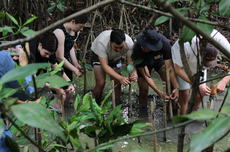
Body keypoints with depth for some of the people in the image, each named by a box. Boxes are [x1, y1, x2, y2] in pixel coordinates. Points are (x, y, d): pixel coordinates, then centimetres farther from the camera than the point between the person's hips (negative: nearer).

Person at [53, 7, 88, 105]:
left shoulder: (76, 32, -1)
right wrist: (75, 70, -14)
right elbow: (59, 57, -23)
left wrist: (76, 64, 1)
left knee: (69, 92, 10)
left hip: (66, 64, 8)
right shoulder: (60, 32, -27)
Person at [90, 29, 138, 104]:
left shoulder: (129, 42, -33)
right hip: (98, 56, -3)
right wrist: (120, 78, -50)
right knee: (101, 83, -19)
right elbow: (104, 66, -39)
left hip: (115, 58, 3)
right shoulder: (102, 42, -42)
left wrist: (134, 72, -48)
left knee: (117, 83, -8)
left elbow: (131, 61, -25)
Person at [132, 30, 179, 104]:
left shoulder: (164, 43, -39)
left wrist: (176, 87, -44)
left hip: (159, 60, 1)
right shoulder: (137, 49, -41)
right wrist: (159, 92, -41)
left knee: (170, 81, -20)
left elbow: (169, 67, -34)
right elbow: (146, 75, -35)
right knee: (143, 92, -6)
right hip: (144, 63, -1)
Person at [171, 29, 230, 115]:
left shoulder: (217, 38, -38)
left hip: (198, 65, 3)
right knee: (185, 93, -10)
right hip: (180, 62, -3)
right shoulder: (186, 45, -44)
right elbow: (178, 70, -33)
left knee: (200, 93, -1)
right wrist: (198, 86, -40)